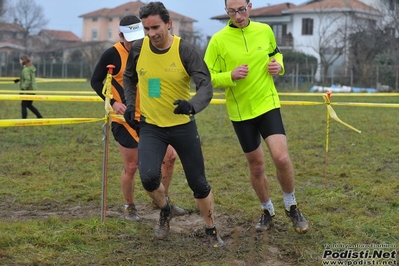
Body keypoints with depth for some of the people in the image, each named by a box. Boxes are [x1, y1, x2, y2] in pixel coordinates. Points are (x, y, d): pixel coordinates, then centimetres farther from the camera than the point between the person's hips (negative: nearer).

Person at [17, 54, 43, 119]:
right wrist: (19, 80, 21)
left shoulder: (26, 69, -18)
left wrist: (23, 89, -25)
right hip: (33, 89, 9)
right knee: (29, 105, 19)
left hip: (28, 90, -9)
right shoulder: (31, 67, 11)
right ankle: (40, 117, 18)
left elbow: (28, 80, -26)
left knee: (24, 105, 0)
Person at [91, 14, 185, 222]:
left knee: (169, 156, 1)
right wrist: (112, 102, -17)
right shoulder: (112, 54, -13)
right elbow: (95, 81, -4)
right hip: (125, 119, -4)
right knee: (131, 167, 0)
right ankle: (129, 207, 23)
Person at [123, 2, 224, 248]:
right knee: (148, 177, -19)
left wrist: (192, 105, -43)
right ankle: (165, 211, 14)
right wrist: (130, 105, 2)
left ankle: (212, 231, 26)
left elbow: (206, 86, -24)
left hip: (183, 126, -2)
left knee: (198, 183, 4)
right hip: (151, 126, 2)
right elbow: (129, 78, 15)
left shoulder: (185, 51, -16)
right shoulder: (138, 49, -6)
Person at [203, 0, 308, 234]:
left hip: (268, 104, 1)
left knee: (281, 157, -15)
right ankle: (267, 211, 33)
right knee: (256, 166, 10)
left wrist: (279, 65, -3)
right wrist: (231, 76, -24)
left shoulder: (265, 30, -1)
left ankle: (292, 206, 9)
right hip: (241, 111, 0)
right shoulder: (218, 40, -9)